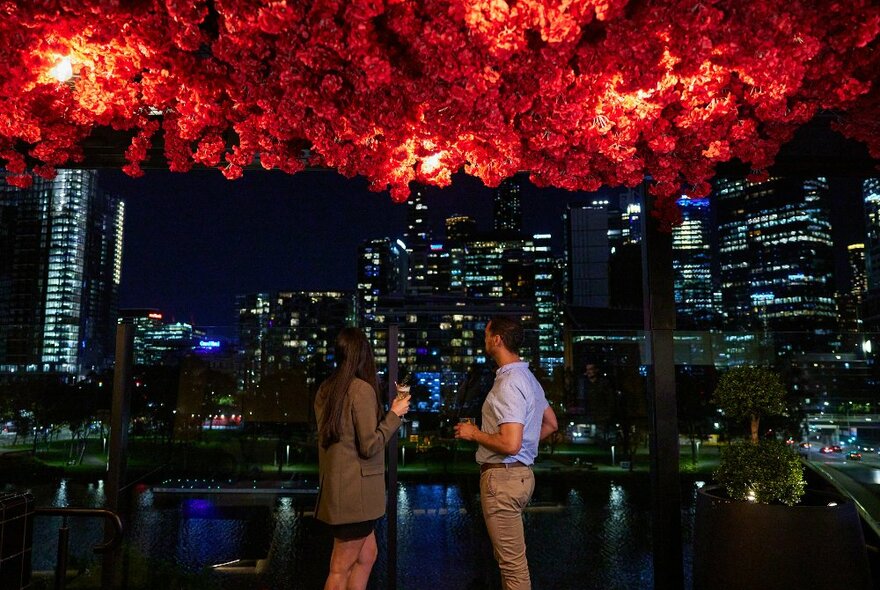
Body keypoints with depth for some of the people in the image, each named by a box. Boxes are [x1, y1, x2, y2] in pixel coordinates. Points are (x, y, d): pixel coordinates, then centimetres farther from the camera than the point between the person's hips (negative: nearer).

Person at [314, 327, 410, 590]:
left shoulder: (325, 389, 7)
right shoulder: (362, 389, -17)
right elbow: (370, 445, -17)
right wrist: (394, 414, -7)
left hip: (336, 484, 8)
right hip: (355, 489, -8)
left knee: (368, 554, 18)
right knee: (341, 568, 3)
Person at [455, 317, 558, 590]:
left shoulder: (508, 384, -20)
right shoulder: (527, 377, 12)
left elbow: (510, 444, -26)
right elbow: (550, 423, 24)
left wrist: (475, 434, -12)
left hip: (502, 477, -10)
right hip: (522, 473, 10)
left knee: (513, 562, -1)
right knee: (507, 556, 21)